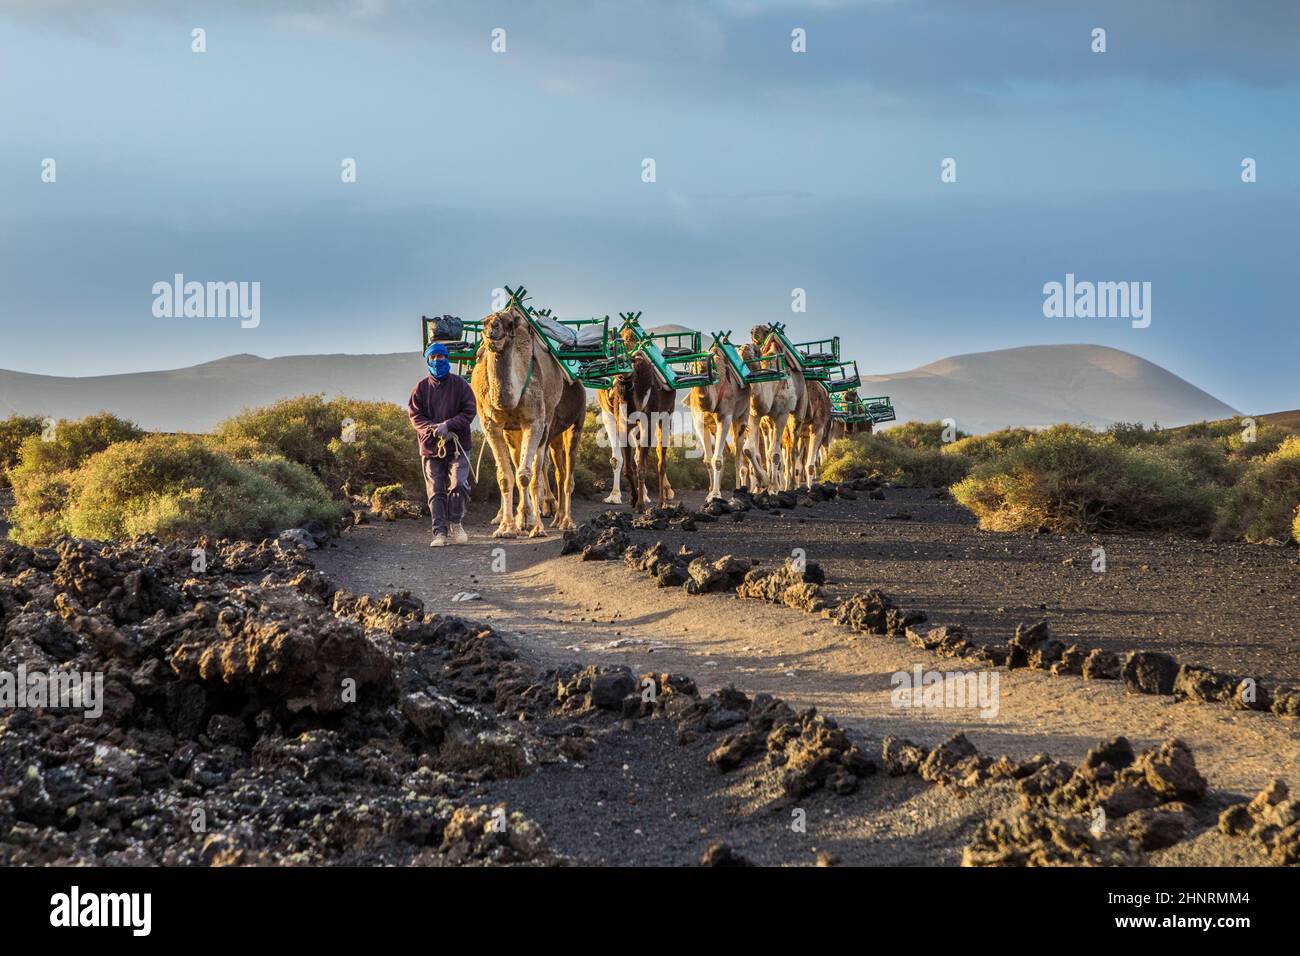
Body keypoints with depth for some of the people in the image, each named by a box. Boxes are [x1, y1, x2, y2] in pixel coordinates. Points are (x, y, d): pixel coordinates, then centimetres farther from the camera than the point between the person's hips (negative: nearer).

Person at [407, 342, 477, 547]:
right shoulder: (421, 387, 6)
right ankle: (440, 532, 5)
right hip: (431, 446, 1)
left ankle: (456, 523, 7)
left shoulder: (460, 384, 3)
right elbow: (415, 415, 2)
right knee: (436, 492, 1)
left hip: (458, 446, -1)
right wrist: (432, 429, -16)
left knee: (458, 485, -14)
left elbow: (470, 411, -2)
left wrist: (448, 425, -15)